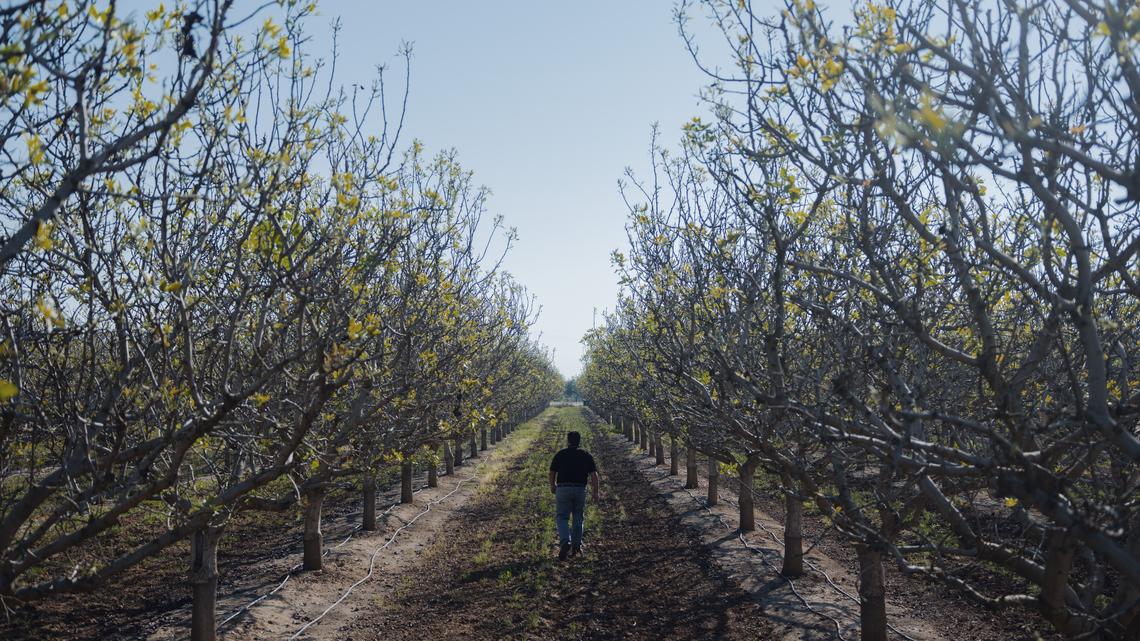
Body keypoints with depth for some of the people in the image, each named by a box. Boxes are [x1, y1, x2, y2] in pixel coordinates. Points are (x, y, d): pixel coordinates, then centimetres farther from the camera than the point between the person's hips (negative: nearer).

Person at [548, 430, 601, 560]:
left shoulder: (560, 454, 3)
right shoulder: (586, 455, 5)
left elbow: (552, 473, 9)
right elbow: (594, 475, -2)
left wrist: (552, 486, 26)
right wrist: (596, 492, 0)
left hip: (563, 489, -2)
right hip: (580, 490, 2)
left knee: (562, 517, 0)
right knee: (578, 518, 16)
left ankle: (565, 541, -22)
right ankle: (576, 545, 20)